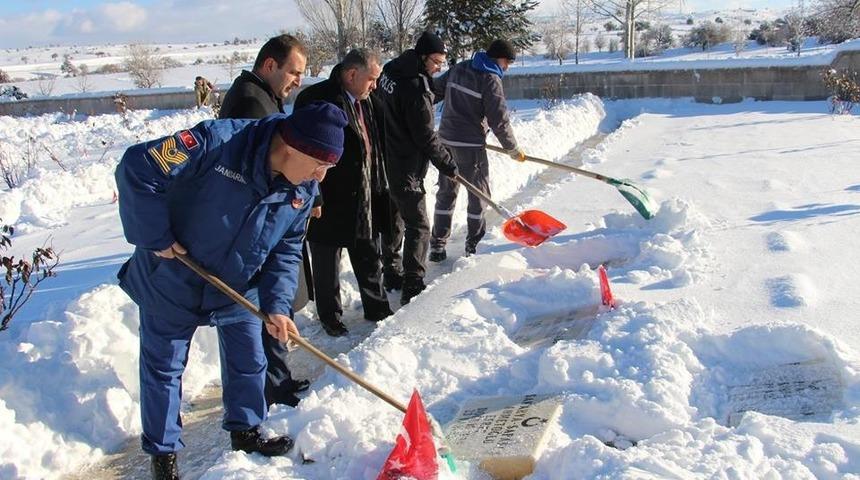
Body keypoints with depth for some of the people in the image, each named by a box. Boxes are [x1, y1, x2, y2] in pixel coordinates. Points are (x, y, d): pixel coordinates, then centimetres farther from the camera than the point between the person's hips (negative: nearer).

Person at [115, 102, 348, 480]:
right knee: (163, 366, 9)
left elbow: (286, 249, -2)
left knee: (248, 362, 14)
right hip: (172, 280, -5)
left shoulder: (304, 190, -12)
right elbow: (137, 168, -32)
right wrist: (155, 239, -27)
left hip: (239, 288, 5)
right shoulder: (218, 142, -33)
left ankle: (245, 431, 39)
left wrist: (277, 304, -15)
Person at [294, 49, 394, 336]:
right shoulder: (316, 99, -17)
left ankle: (377, 310, 35)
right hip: (328, 204, -7)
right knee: (327, 269, 9)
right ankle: (330, 318, 26)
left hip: (365, 202, 7)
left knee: (370, 261, 19)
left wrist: (380, 191, 17)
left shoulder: (366, 102, 9)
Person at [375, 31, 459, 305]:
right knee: (418, 226, -6)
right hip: (405, 169, -10)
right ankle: (412, 289, -8)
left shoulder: (391, 71, 5)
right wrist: (447, 165, -6)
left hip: (385, 159, 10)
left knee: (394, 219, 24)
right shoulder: (415, 88, -23)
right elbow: (425, 137, -19)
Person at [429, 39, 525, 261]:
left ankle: (437, 246, 15)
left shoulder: (459, 68, 10)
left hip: (446, 139, 7)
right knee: (479, 194, 6)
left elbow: (435, 89, 19)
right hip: (470, 145, -7)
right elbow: (499, 120, -13)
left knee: (446, 193, 13)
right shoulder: (491, 80, -12)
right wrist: (513, 149, -3)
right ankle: (473, 247, 12)